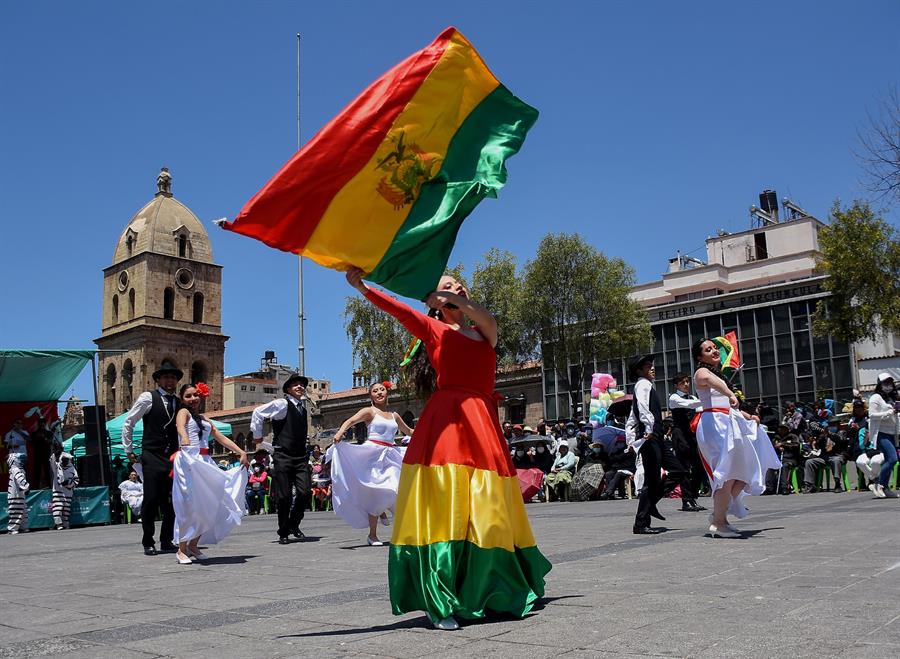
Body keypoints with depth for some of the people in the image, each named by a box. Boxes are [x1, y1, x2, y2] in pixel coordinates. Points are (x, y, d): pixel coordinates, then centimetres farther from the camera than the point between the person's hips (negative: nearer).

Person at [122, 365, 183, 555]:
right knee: (151, 500, -3)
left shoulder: (179, 403, 13)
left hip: (173, 457, 4)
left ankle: (166, 541, 13)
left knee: (171, 502, 3)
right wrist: (128, 449, 4)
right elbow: (128, 423, 5)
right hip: (152, 457, -4)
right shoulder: (148, 398, 0)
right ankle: (148, 543, 8)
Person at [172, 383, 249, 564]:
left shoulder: (204, 419, 23)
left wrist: (241, 452, 10)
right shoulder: (183, 412, 3)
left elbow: (221, 438, 19)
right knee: (189, 504, -9)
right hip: (188, 461, -7)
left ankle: (193, 544, 15)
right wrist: (185, 439, -42)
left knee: (207, 504, 3)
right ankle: (182, 549, 0)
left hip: (205, 463, 7)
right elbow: (181, 426, -20)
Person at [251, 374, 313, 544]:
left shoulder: (303, 407, 17)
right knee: (284, 496, -2)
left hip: (301, 457, 5)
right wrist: (257, 435, 0)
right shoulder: (282, 404, -4)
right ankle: (283, 533, 14)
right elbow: (258, 412, -6)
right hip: (283, 457, -5)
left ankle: (294, 526, 15)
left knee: (304, 492, -7)